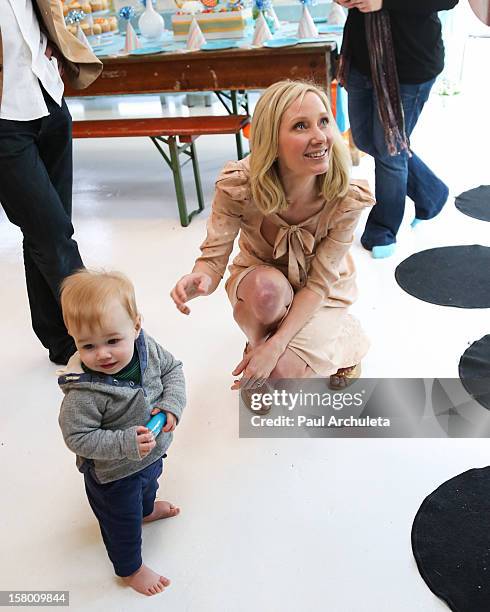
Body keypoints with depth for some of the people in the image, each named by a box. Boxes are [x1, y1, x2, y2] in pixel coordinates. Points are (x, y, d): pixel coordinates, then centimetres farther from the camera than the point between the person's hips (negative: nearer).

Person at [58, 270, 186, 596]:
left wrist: (172, 404, -23)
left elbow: (172, 369, -7)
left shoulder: (146, 347, -23)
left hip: (152, 452, 6)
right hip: (114, 472, -6)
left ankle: (147, 509, 72)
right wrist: (126, 443, -38)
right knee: (123, 522, 21)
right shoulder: (84, 392, -39)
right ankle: (130, 569, 50)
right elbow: (77, 437, -30)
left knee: (149, 486, 38)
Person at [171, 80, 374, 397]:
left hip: (320, 293, 0)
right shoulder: (238, 186, -29)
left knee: (283, 371, -23)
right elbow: (214, 259, -23)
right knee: (268, 287, -38)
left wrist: (275, 346, -32)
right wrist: (200, 279, -49)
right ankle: (256, 344, -2)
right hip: (260, 279, 0)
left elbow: (319, 281, -22)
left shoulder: (347, 198, -28)